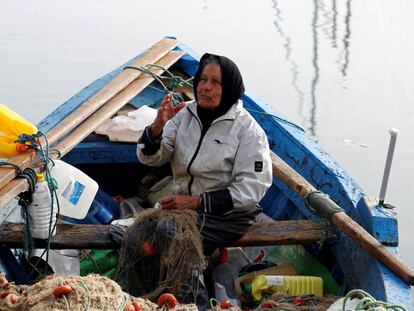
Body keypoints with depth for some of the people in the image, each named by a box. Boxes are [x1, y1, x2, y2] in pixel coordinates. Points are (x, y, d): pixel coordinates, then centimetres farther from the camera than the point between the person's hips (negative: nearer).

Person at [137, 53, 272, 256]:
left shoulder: (247, 129, -8)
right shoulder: (184, 115, 4)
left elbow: (250, 190, -14)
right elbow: (150, 158, 0)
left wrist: (196, 201, -20)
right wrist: (157, 126, -21)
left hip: (227, 215, -4)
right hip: (182, 204, 4)